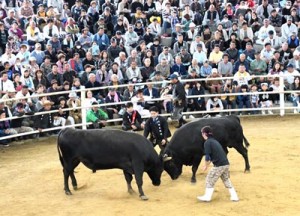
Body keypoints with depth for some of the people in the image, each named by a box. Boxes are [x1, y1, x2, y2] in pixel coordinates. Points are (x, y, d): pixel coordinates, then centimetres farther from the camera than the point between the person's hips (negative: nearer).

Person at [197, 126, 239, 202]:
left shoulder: (207, 142, -8)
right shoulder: (214, 141, 19)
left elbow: (207, 157, -13)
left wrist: (206, 166, 3)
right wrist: (207, 164, 26)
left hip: (219, 165, -8)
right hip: (226, 164, 8)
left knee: (210, 180, 6)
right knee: (226, 180, 21)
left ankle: (207, 197, 11)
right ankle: (234, 196, 21)